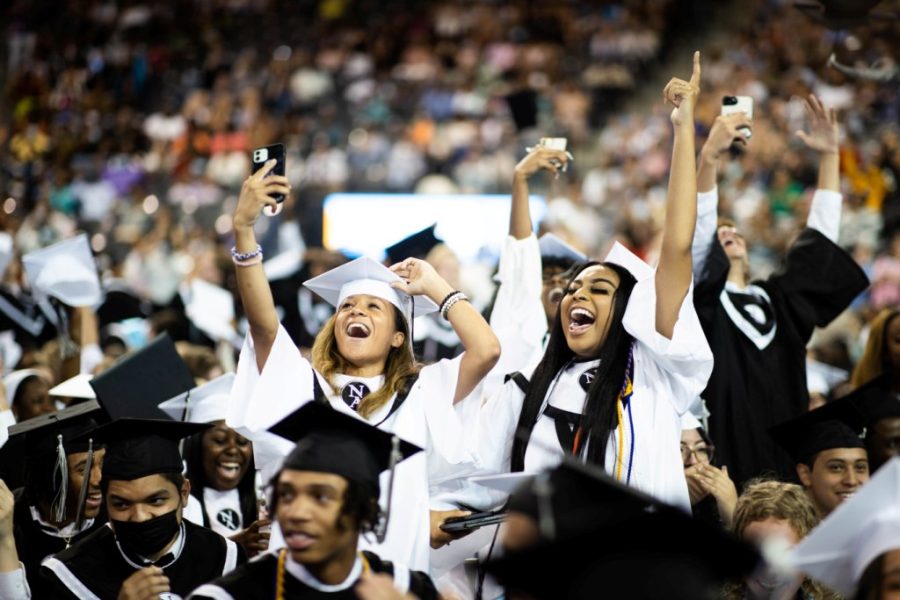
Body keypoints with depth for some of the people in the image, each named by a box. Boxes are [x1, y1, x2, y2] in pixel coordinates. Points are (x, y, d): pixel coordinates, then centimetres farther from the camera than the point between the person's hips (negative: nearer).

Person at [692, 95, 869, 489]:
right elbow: (694, 230, -13)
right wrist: (709, 155, -26)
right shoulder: (703, 303, 3)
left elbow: (819, 237, 16)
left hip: (785, 465, 5)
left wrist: (829, 155, 9)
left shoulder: (779, 302, 16)